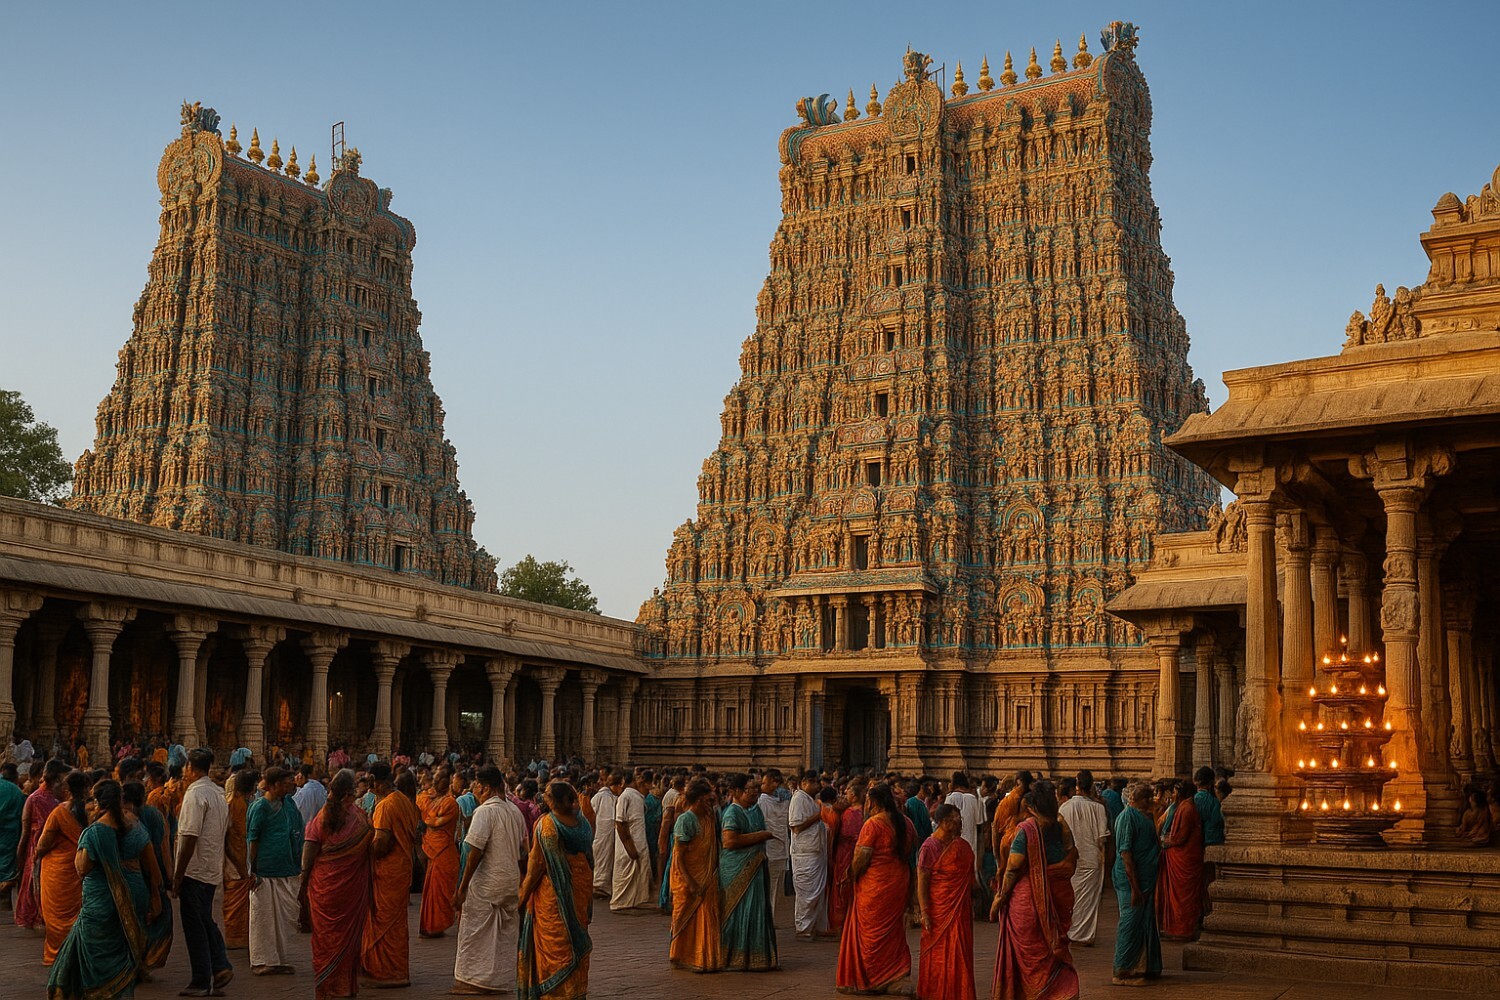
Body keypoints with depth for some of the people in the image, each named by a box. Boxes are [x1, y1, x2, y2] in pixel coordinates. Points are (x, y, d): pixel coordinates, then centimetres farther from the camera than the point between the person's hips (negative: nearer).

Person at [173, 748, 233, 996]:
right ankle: (221, 966, 10)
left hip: (195, 870, -8)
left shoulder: (195, 794, -17)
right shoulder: (219, 793, 11)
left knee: (195, 926, 0)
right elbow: (226, 830, 16)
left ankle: (202, 982, 5)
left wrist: (178, 875, -16)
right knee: (206, 920, 19)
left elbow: (190, 837, -21)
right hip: (213, 870, 8)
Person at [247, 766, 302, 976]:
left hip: (286, 872, 6)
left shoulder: (288, 803, 10)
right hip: (264, 872, -6)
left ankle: (282, 959, 15)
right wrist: (252, 870, -10)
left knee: (286, 917, 7)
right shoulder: (260, 806, -9)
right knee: (263, 917, 1)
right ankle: (261, 961, 9)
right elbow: (252, 839, -8)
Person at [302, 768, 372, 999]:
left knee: (325, 931, 9)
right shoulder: (359, 815, -6)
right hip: (352, 883, 0)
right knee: (349, 931, 10)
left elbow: (310, 848, -7)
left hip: (324, 882, 1)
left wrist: (304, 876, -1)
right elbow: (369, 847, -2)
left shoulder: (322, 814, -5)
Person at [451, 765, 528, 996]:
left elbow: (476, 852, -19)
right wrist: (522, 881, 20)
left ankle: (473, 979, 7)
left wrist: (462, 886, -14)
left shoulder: (484, 812, -16)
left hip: (486, 883, -7)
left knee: (476, 931, 3)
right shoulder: (515, 811, 7)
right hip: (511, 882, 7)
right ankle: (502, 980, 17)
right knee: (505, 933, 13)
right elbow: (523, 851, 12)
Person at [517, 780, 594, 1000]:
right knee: (575, 940, 16)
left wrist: (523, 895, -7)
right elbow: (589, 859, 6)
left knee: (554, 947, 4)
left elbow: (536, 864, -15)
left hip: (553, 893, -6)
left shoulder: (546, 824, -16)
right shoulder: (582, 823, 1)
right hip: (580, 890, 6)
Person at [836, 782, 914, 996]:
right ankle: (899, 977, 15)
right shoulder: (905, 823, 5)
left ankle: (867, 980, 11)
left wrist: (852, 876, -2)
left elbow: (861, 858, -18)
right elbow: (909, 852, 14)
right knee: (893, 932, 16)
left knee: (871, 932, 5)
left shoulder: (872, 824, -16)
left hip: (875, 885, -6)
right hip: (899, 881, 7)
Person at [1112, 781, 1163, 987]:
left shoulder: (1145, 816, 13)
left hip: (1146, 878, 9)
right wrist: (1134, 887, -23)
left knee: (1145, 922, 15)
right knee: (1131, 922, -4)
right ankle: (1123, 972, 4)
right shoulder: (1128, 816, -16)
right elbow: (1125, 853, -21)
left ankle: (1144, 967, 25)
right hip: (1131, 879, -9)